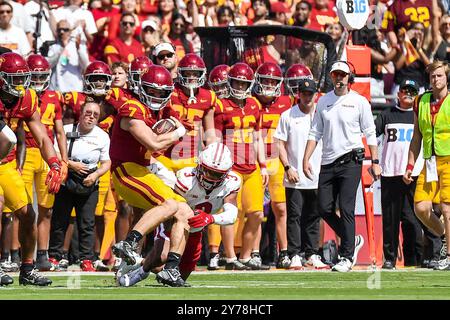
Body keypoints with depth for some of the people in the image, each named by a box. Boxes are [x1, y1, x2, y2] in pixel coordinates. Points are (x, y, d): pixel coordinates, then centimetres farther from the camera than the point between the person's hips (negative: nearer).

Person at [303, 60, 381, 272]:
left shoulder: (359, 102, 0)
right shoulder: (323, 101, 11)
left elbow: (370, 134, 1)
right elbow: (315, 133, 14)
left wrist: (375, 162, -3)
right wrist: (306, 159, 5)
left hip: (350, 161, -5)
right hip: (328, 163, 5)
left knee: (346, 209, -9)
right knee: (324, 208, 3)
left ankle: (347, 257, -5)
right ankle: (352, 240, 24)